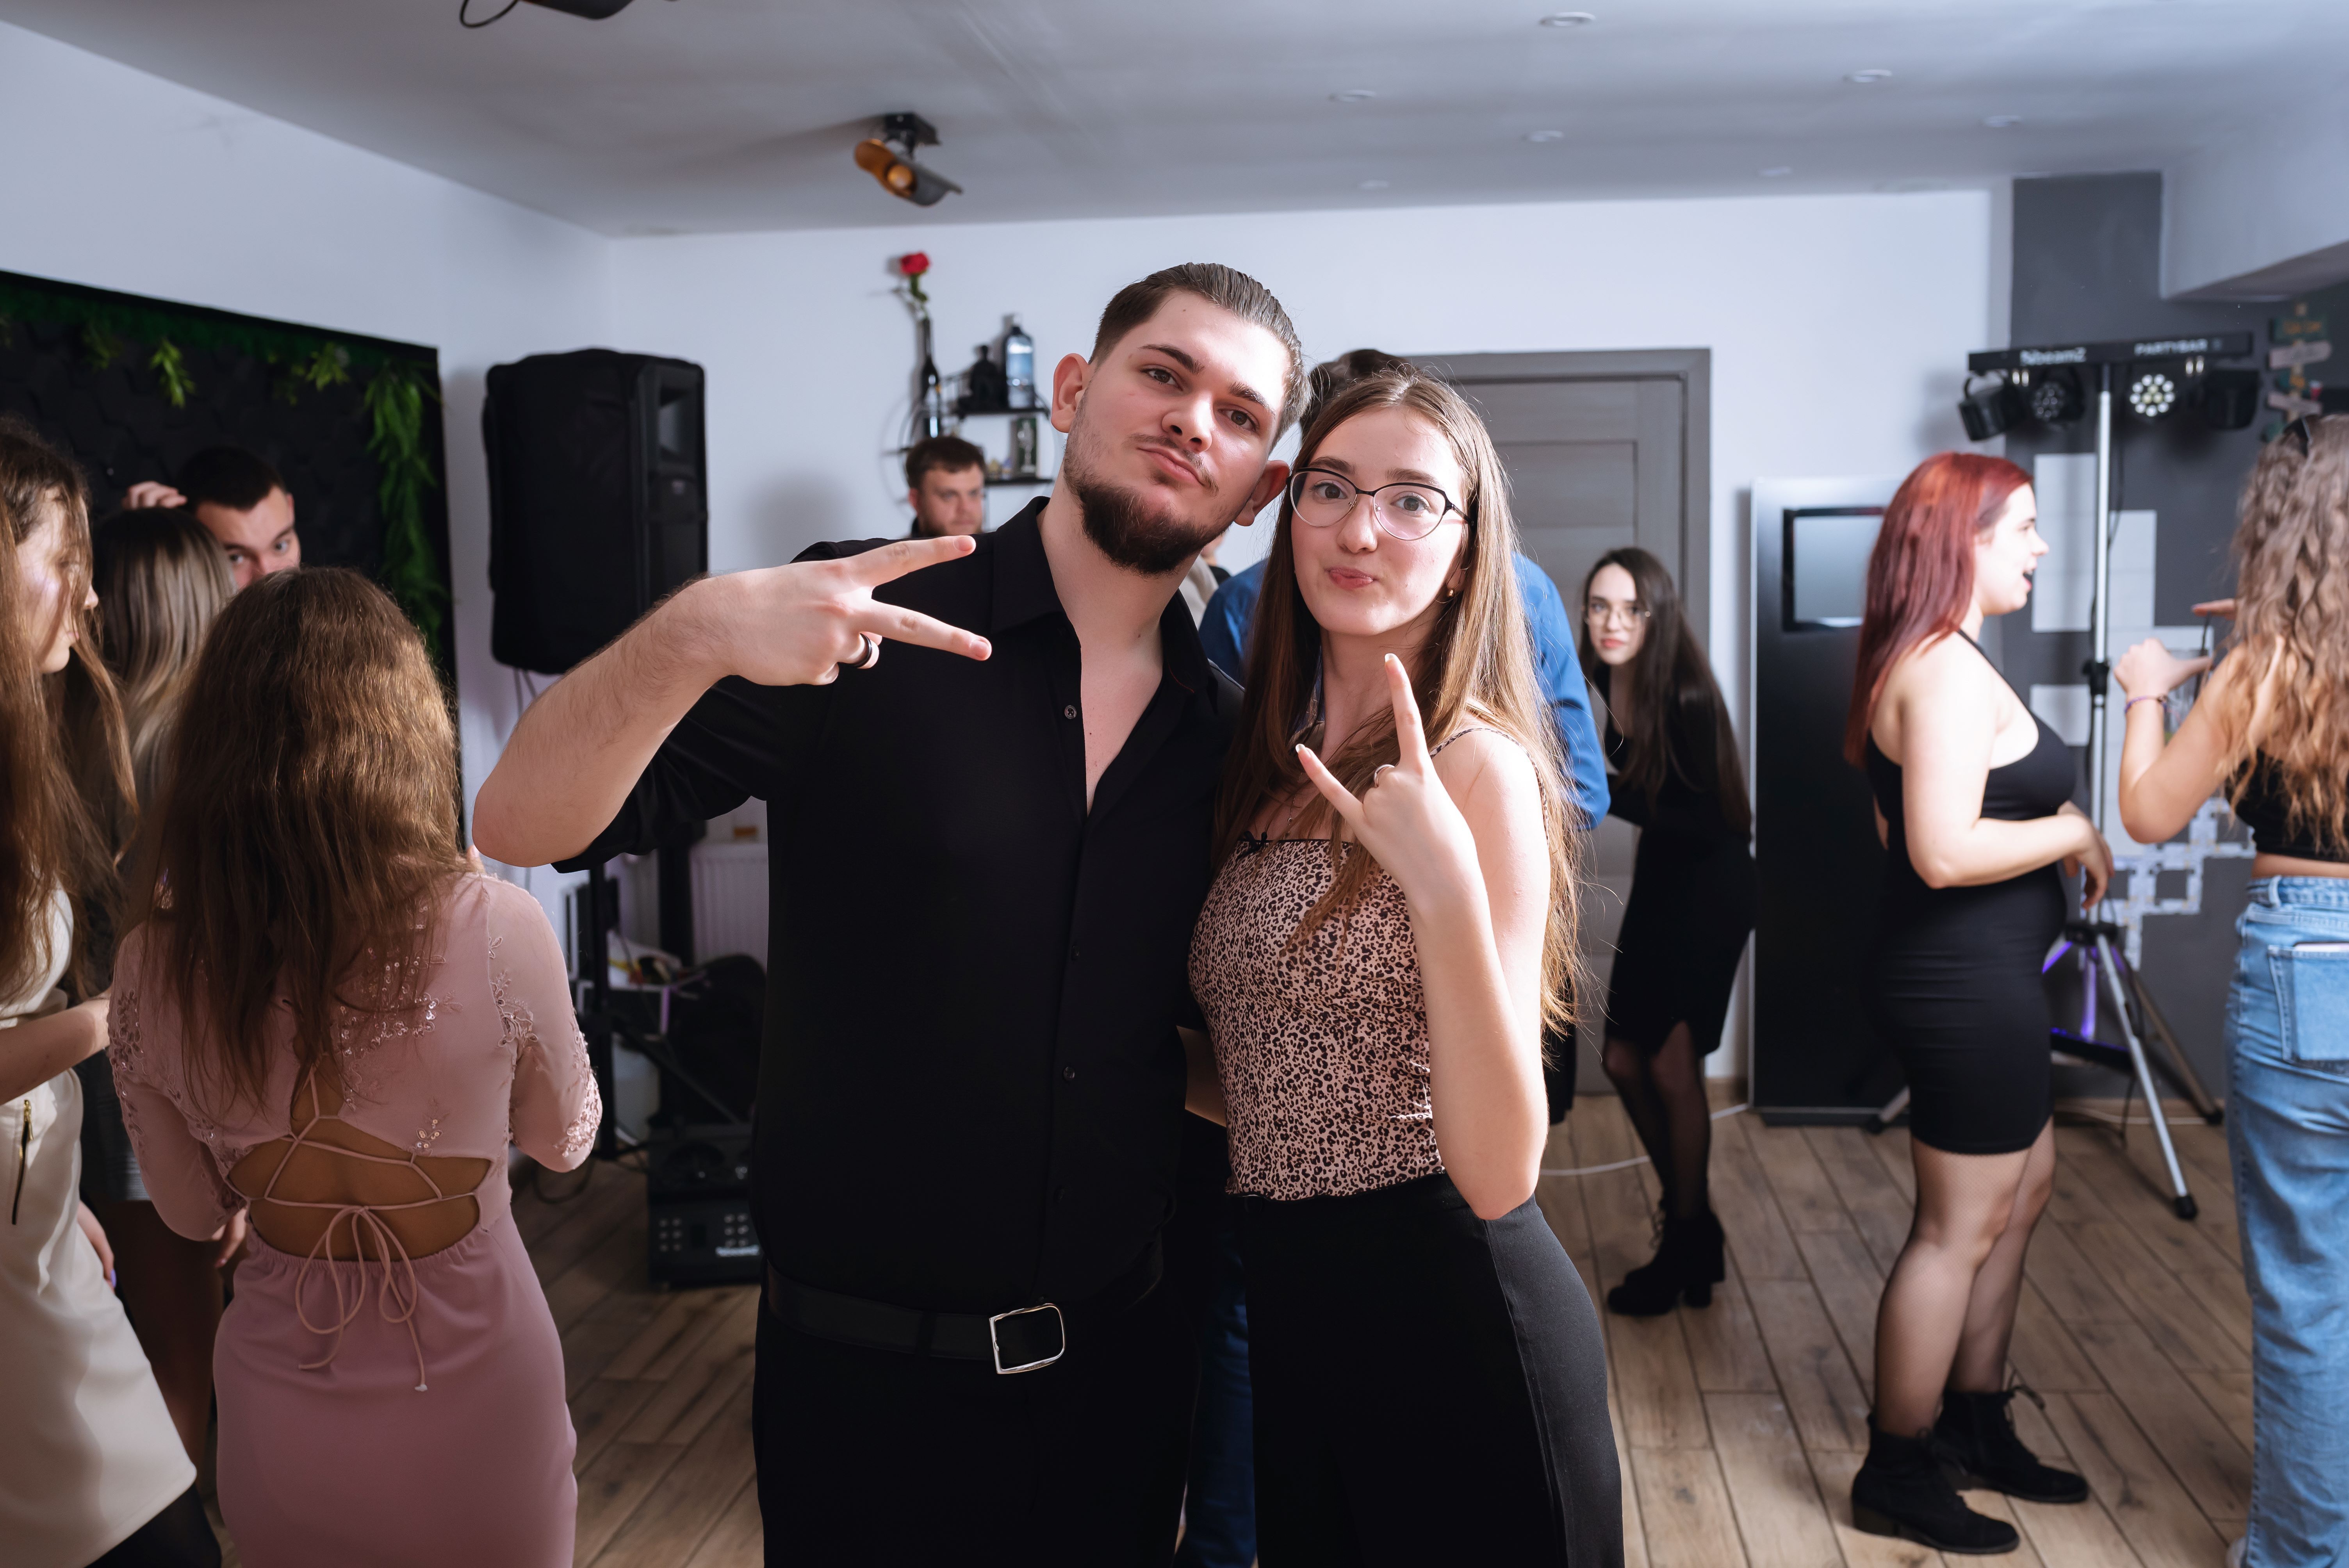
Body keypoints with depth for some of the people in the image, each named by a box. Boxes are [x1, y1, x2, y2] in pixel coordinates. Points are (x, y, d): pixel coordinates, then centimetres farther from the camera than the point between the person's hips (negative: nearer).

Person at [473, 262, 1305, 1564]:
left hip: (1124, 1362, 4)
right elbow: (520, 823, -19)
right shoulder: (864, 627, -13)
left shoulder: (1228, 737, 1)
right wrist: (696, 632, -35)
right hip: (868, 1365, -4)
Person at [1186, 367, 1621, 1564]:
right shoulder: (1275, 769, 7)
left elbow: (1499, 1173, -22)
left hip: (1453, 1318, -7)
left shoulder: (1477, 762, -15)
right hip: (1289, 1297, 7)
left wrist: (1444, 884, -31)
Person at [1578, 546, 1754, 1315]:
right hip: (1659, 883, 8)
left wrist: (1609, 793, -30)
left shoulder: (1687, 697, -26)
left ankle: (1686, 1250, 14)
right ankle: (1689, 1217, 28)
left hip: (1711, 891, -8)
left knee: (1672, 1068, -4)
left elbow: (1711, 824, -27)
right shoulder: (1607, 678, -4)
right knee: (1626, 1060, 9)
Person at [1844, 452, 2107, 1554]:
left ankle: (1973, 1423, 34)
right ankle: (1897, 1477, 15)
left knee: (2022, 1189, 21)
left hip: (1969, 977, 11)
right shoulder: (1950, 672, -21)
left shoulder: (1922, 663, 12)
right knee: (1960, 1227, 1)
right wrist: (2073, 833, -14)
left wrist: (2056, 823, 10)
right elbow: (1945, 852, -29)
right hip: (1968, 981, -11)